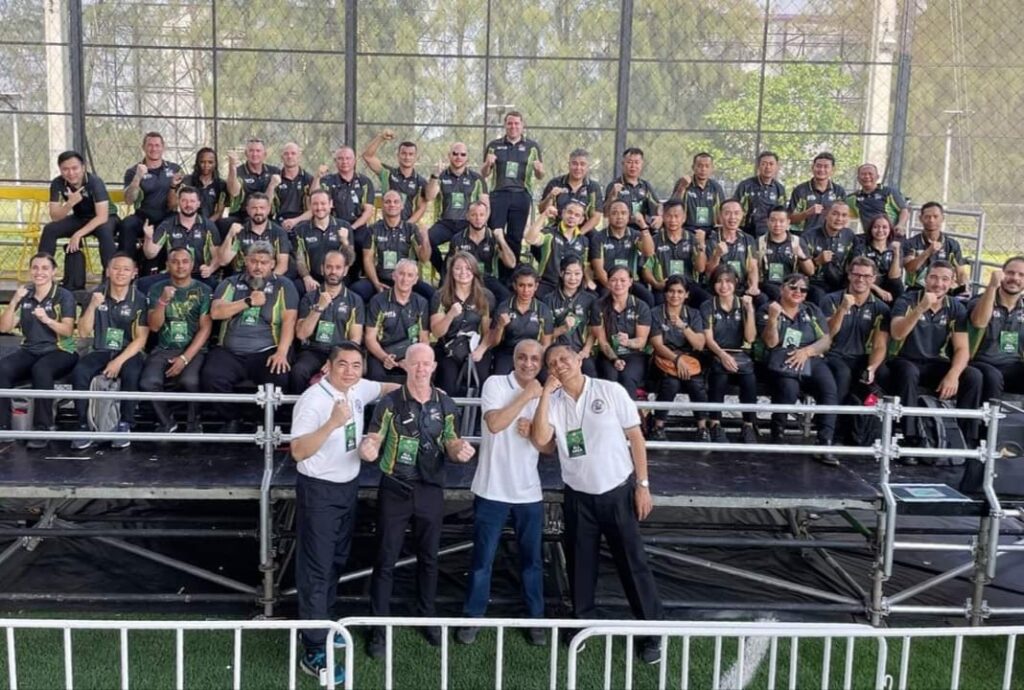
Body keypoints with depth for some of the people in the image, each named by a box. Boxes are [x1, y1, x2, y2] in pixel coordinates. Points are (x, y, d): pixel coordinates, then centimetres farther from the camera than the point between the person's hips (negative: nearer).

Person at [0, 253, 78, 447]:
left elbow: (68, 331, -12)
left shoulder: (64, 296, -2)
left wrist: (47, 320, -30)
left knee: (40, 370, -37)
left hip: (60, 351, -4)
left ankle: (43, 429, -30)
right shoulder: (23, 295, 10)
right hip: (29, 351, 4)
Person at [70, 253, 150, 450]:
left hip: (129, 352, -2)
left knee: (131, 374, -35)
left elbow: (141, 339, -8)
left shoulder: (139, 299, -5)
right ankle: (83, 426, -19)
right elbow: (84, 332, 0)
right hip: (101, 351, 2)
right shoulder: (97, 295, 3)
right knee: (79, 372, -28)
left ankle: (125, 425, -19)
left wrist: (119, 361, -21)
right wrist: (92, 306, -15)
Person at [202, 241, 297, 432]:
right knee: (211, 377, -27)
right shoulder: (231, 283, 16)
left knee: (280, 378, -32)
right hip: (230, 352, 2)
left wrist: (282, 352, -16)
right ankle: (230, 420, -3)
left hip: (267, 352, -2)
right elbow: (215, 312, 1)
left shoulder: (283, 285, 10)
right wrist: (248, 301, -6)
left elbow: (289, 321, -2)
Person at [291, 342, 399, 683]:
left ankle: (322, 622, 37)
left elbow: (385, 388, 21)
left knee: (336, 561, 20)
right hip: (319, 491, -8)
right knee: (316, 568, -4)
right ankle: (314, 651, 0)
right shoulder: (313, 400, -22)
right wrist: (333, 423, -35)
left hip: (348, 487, 8)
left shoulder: (358, 389, 0)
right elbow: (298, 451, -26)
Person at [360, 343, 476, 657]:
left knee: (429, 557, 15)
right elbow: (374, 439, -9)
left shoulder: (446, 404, 2)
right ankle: (379, 627, 14)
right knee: (386, 559, 3)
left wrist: (460, 450, -16)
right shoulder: (390, 402, -7)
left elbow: (450, 444, 8)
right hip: (395, 489, -3)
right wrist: (368, 448, -33)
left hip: (431, 490, 3)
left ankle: (427, 618, 33)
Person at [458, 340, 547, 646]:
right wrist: (526, 395, -16)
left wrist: (533, 432, -13)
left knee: (532, 560, 11)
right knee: (482, 559, 6)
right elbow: (495, 423, -21)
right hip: (492, 489, -3)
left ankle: (535, 620, 24)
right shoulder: (495, 383, -6)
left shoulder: (544, 396, 7)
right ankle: (472, 619, 19)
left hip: (529, 492, 4)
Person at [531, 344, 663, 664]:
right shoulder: (553, 402, -2)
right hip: (578, 496, 3)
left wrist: (643, 484, -7)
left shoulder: (611, 391, -8)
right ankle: (583, 622, 31)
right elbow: (541, 440, -18)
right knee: (580, 563, 13)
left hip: (618, 491, -2)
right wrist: (546, 392, -18)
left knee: (633, 561, 3)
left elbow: (635, 437, -4)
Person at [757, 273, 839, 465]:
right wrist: (773, 318, -18)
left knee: (829, 390, -29)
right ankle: (778, 433, -10)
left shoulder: (813, 310, 18)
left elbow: (826, 340, 9)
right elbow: (771, 343, -3)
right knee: (789, 390, -35)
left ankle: (825, 445, -31)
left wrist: (807, 351, -10)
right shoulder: (767, 310, 9)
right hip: (782, 361, -3)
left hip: (811, 361, 3)